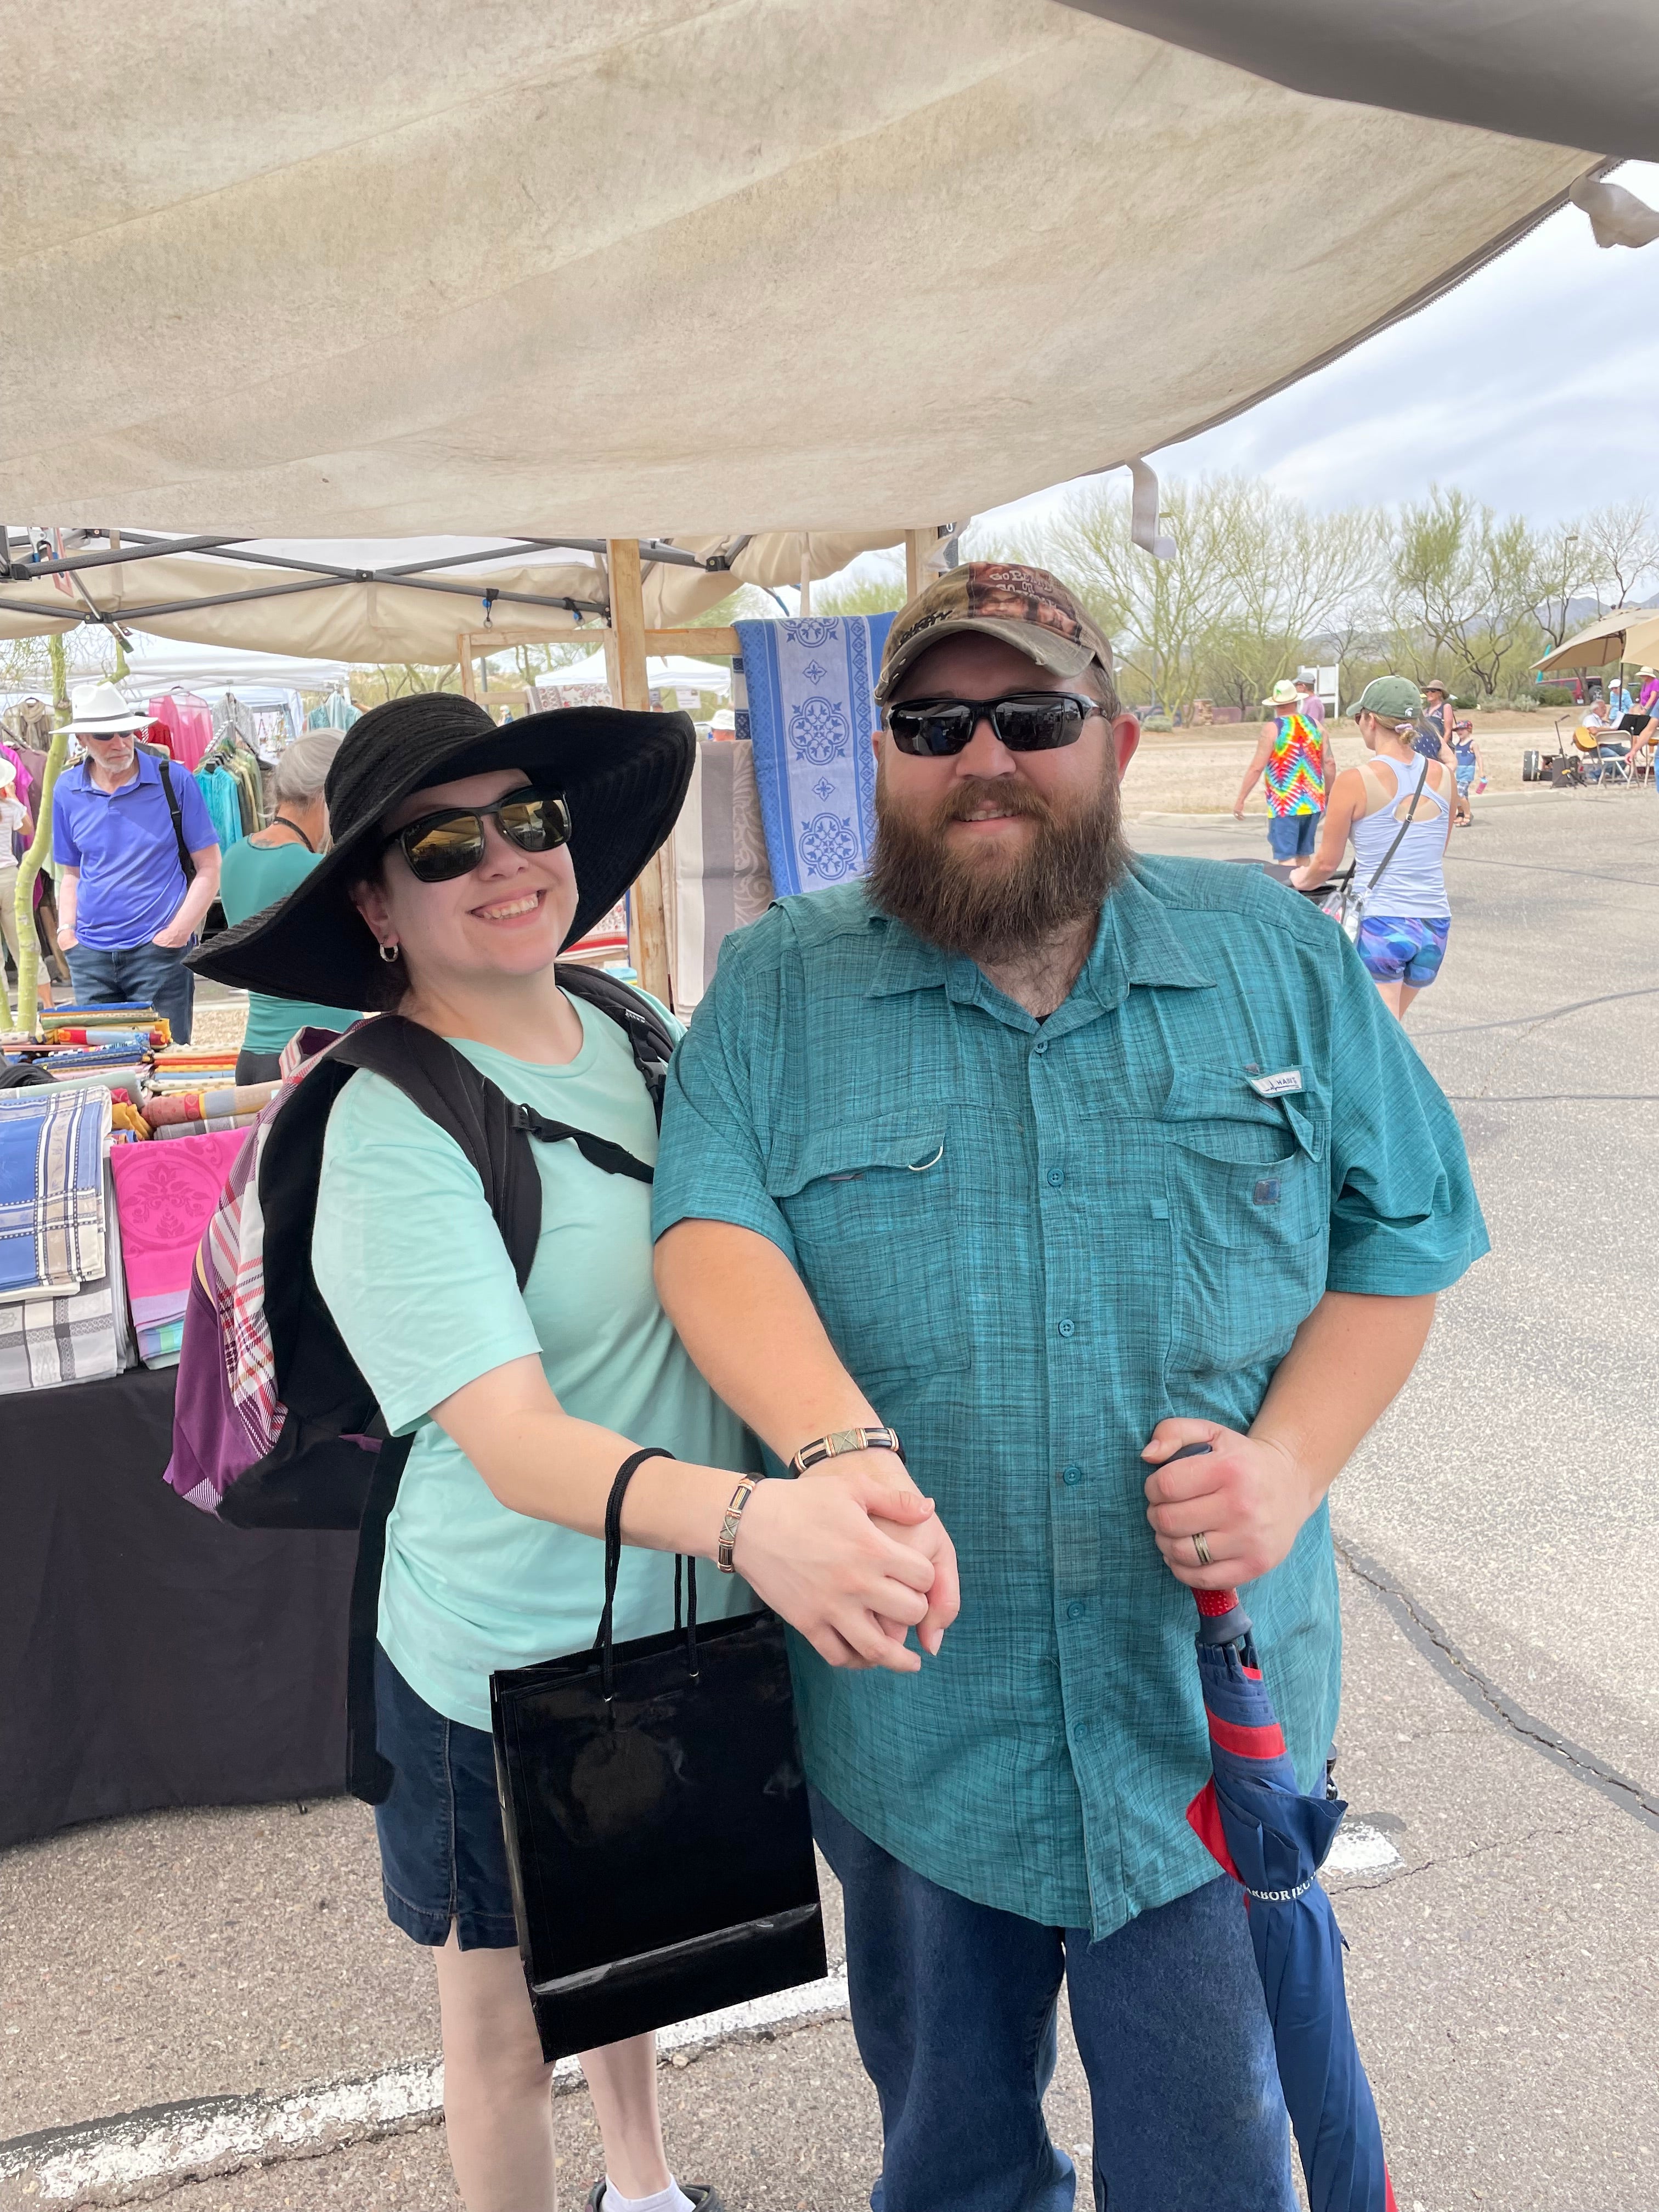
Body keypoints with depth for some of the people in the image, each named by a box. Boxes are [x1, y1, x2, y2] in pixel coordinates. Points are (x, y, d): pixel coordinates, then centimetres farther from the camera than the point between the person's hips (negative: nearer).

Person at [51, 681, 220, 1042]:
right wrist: (66, 929, 3)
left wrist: (179, 931, -12)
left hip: (158, 949, -3)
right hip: (90, 955, 4)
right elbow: (71, 874, 18)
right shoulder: (67, 790, 7)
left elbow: (209, 869, -2)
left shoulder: (173, 781, -4)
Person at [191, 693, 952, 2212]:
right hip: (509, 1670, -6)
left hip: (687, 1619, 7)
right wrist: (746, 1514, -47)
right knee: (507, 2014, 18)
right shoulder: (392, 1132, -23)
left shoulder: (628, 1036, -3)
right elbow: (515, 1442, -31)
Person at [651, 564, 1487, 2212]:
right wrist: (841, 1447, -32)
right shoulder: (775, 991, -1)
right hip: (909, 1715, 1)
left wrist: (1290, 1460, -12)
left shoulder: (1275, 957, 1)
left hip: (1204, 1711, 0)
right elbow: (710, 1232, -14)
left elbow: (1400, 1240, 3)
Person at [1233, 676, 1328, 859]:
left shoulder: (1272, 729, -9)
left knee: (1287, 857, -5)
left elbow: (1256, 768, -12)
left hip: (1285, 806, -6)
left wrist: (1240, 800, -6)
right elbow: (1328, 764, 7)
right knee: (1304, 855, 17)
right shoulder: (1314, 725, 6)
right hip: (1313, 804, 6)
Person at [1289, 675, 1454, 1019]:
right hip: (1434, 925, 6)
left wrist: (1302, 879, 19)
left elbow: (1327, 863, -2)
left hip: (1379, 923, -5)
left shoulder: (1356, 782, -11)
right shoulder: (1443, 777, 4)